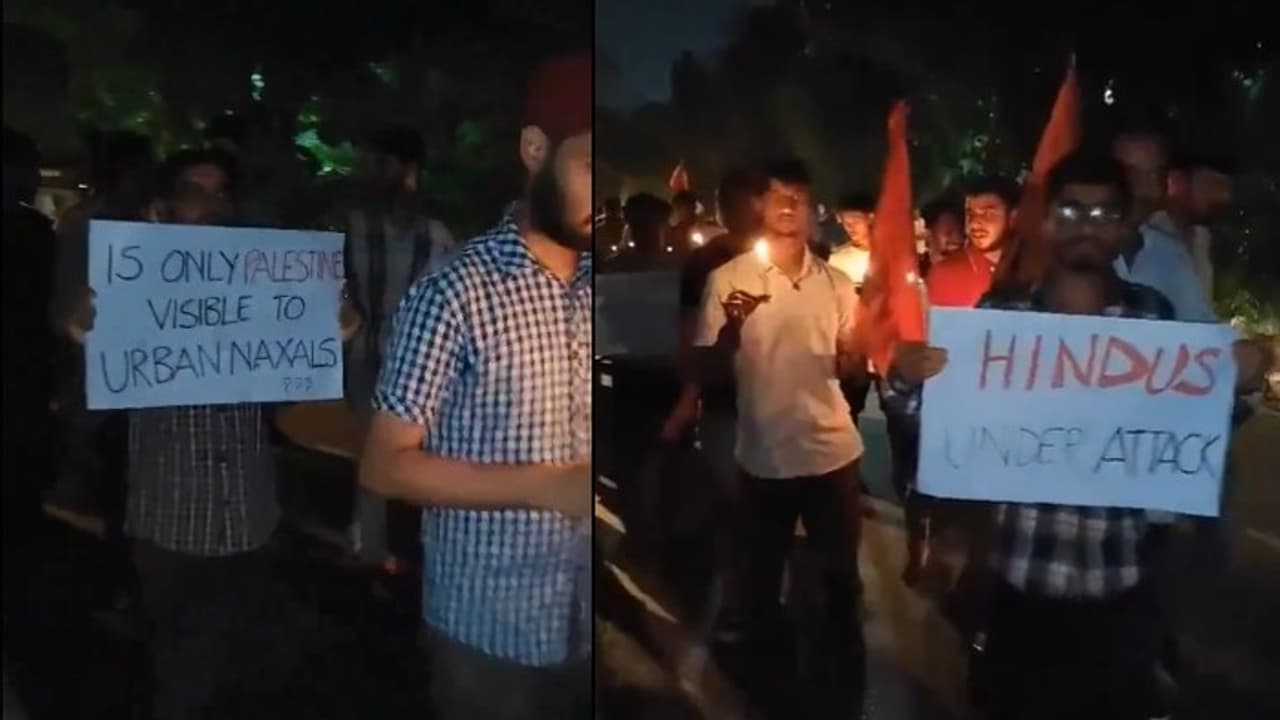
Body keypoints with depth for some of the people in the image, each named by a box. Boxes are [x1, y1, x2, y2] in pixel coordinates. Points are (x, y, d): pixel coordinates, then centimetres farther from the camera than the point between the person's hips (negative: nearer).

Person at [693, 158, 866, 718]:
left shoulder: (837, 284, 5)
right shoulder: (728, 279, -6)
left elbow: (851, 369, 10)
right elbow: (707, 374, -6)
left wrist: (859, 350, -12)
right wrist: (732, 327, -24)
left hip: (833, 450, 3)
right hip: (764, 456, -2)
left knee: (842, 576, 14)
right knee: (762, 583, 11)